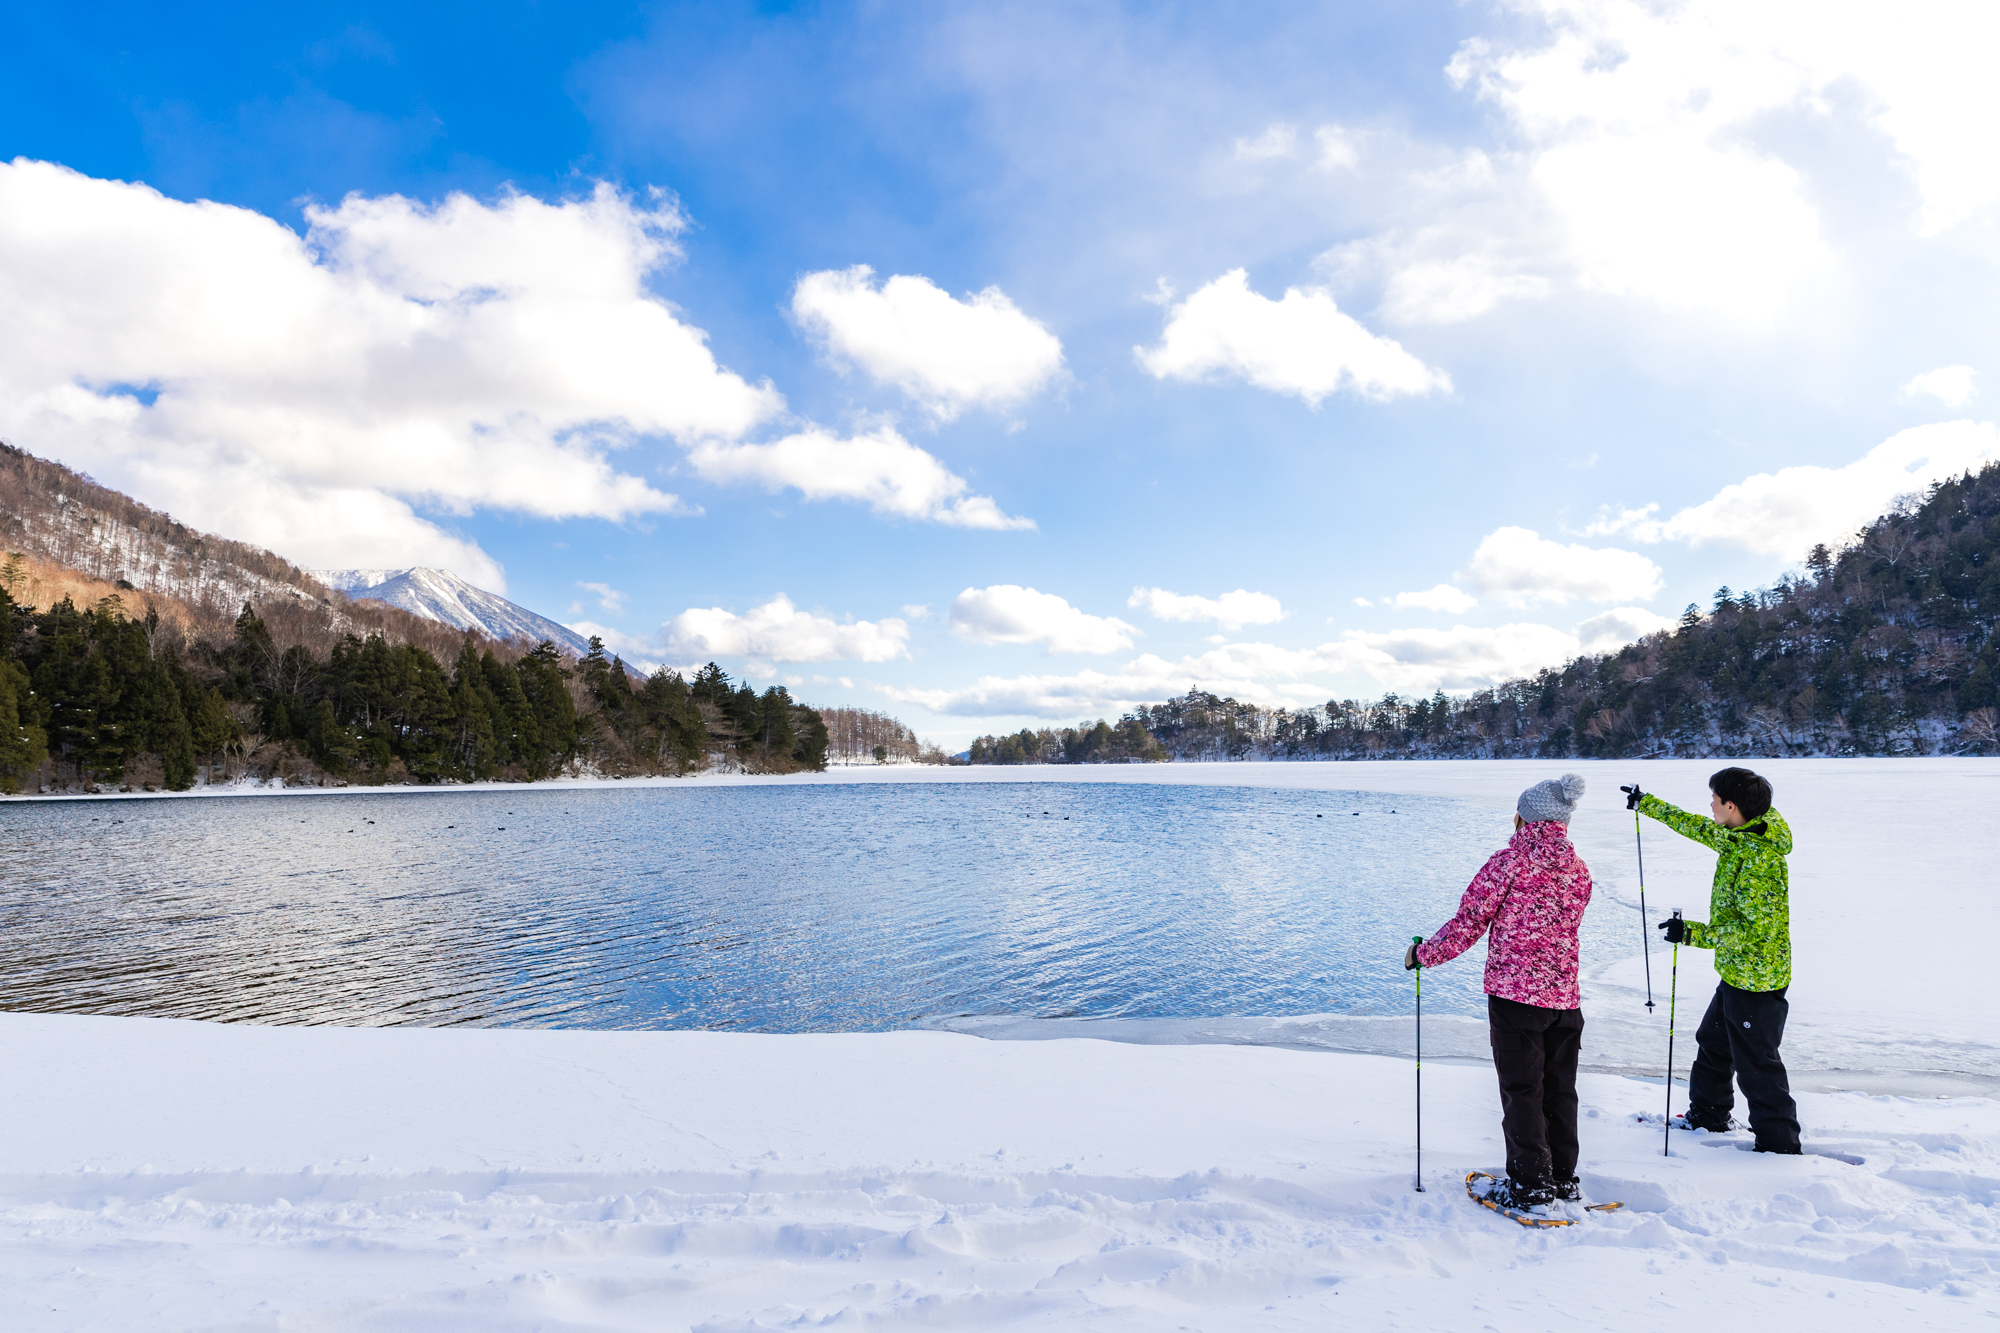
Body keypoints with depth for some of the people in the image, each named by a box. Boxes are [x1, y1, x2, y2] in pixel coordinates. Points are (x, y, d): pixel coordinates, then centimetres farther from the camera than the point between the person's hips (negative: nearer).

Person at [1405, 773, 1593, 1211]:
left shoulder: (1509, 861, -11)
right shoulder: (1579, 869, 7)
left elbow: (1471, 920, -10)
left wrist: (1424, 953, 3)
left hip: (1514, 992, -6)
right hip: (1565, 995, 6)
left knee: (1521, 1091, 3)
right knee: (1560, 1090, 16)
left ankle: (1531, 1186, 6)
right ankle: (1564, 1180, 24)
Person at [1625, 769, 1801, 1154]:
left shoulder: (1759, 858, -27)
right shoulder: (1740, 837, 2)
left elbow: (1756, 929, -29)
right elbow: (1697, 827, 21)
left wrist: (1693, 933, -27)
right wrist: (1647, 804, 29)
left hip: (1756, 980, -11)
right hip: (1736, 974, 11)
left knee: (1757, 1064, 1)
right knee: (1712, 1044, 24)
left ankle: (1779, 1144, 14)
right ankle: (1707, 1116, 40)